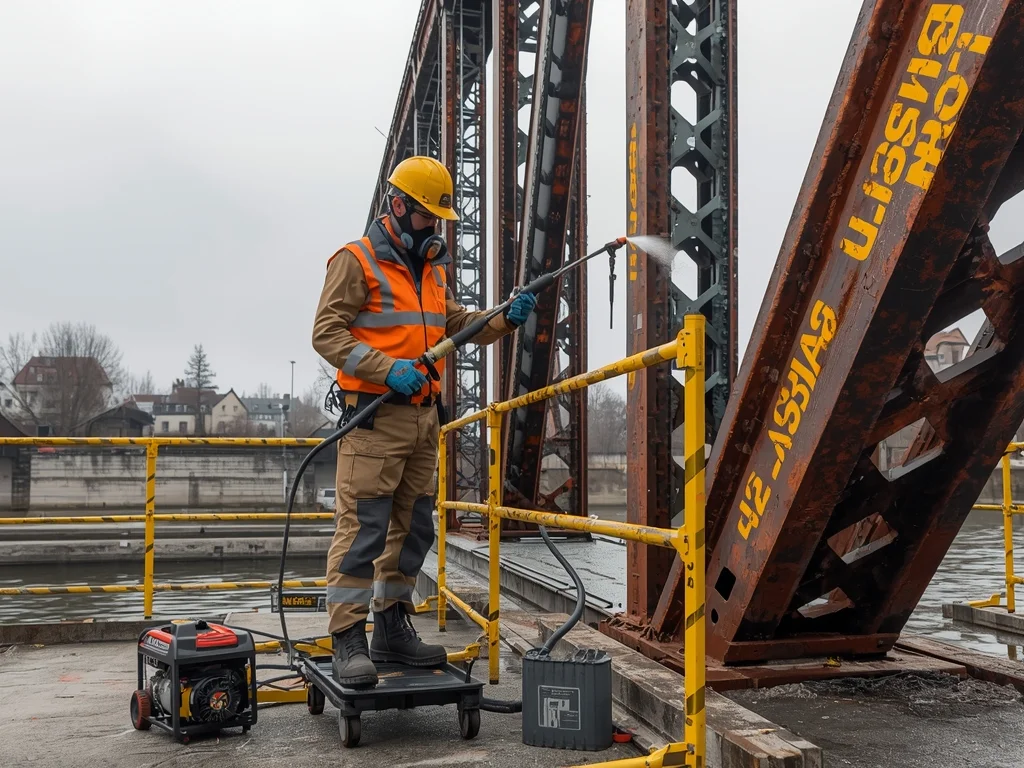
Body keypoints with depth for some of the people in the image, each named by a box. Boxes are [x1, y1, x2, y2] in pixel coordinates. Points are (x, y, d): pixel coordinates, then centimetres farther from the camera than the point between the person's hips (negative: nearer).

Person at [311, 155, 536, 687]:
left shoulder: (433, 269, 20)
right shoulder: (357, 261, -4)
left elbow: (456, 324, 22)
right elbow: (327, 332, -11)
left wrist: (505, 320, 4)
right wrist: (387, 369, -22)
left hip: (425, 417, 8)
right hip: (374, 416, -8)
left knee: (412, 527, 11)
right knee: (362, 527, -10)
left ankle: (392, 629, 22)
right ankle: (349, 641, -6)